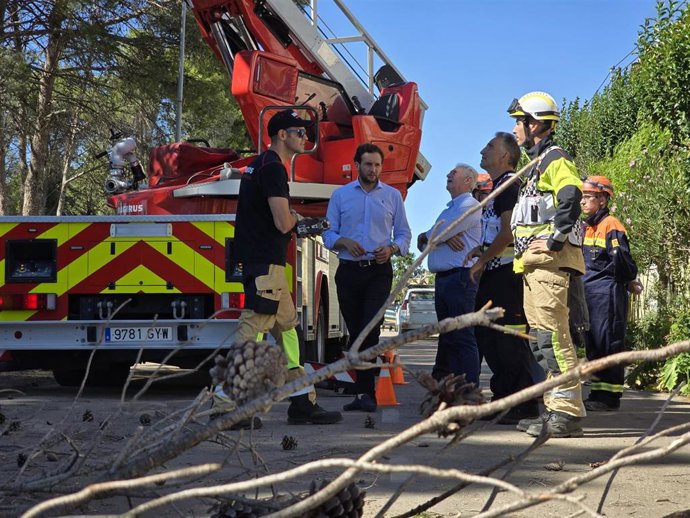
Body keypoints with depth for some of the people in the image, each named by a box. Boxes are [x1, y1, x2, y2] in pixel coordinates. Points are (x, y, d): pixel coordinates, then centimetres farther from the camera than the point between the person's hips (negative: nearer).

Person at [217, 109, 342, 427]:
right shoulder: (273, 168, -13)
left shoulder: (259, 164, 19)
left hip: (263, 261, 11)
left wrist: (294, 222, 15)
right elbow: (283, 223, -19)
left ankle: (303, 403, 15)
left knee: (287, 326, 12)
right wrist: (295, 217, 3)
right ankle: (227, 408, -13)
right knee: (253, 329, -12)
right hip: (265, 263, -11)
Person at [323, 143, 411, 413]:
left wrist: (392, 248, -11)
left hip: (379, 272, -2)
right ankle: (364, 392, 13)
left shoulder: (393, 196, 8)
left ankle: (365, 392, -15)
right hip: (348, 271, 2)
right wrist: (344, 242, -13)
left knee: (370, 329, -15)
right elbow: (328, 232, 7)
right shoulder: (340, 195, 9)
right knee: (355, 332, 6)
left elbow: (404, 234, 9)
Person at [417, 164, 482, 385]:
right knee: (447, 338, 10)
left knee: (463, 338, -12)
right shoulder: (448, 210, 27)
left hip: (459, 277, -9)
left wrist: (425, 236, 11)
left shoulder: (469, 206, -4)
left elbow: (433, 235, -13)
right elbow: (423, 243, 15)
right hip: (442, 280, 9)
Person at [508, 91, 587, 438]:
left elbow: (570, 199, -24)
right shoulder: (536, 165, 25)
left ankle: (568, 413, -16)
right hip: (533, 264, 11)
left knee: (552, 335, -15)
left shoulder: (555, 159, -6)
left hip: (549, 260, -11)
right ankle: (555, 410, 13)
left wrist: (555, 241, -23)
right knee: (540, 338, 10)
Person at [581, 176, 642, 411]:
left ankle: (610, 397, -2)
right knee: (592, 344, 11)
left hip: (608, 294, -9)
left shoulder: (611, 225, -11)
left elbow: (621, 259, -17)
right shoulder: (588, 227, 16)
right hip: (589, 293, 9)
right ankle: (598, 393, 19)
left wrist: (629, 281, -4)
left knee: (608, 343, -5)